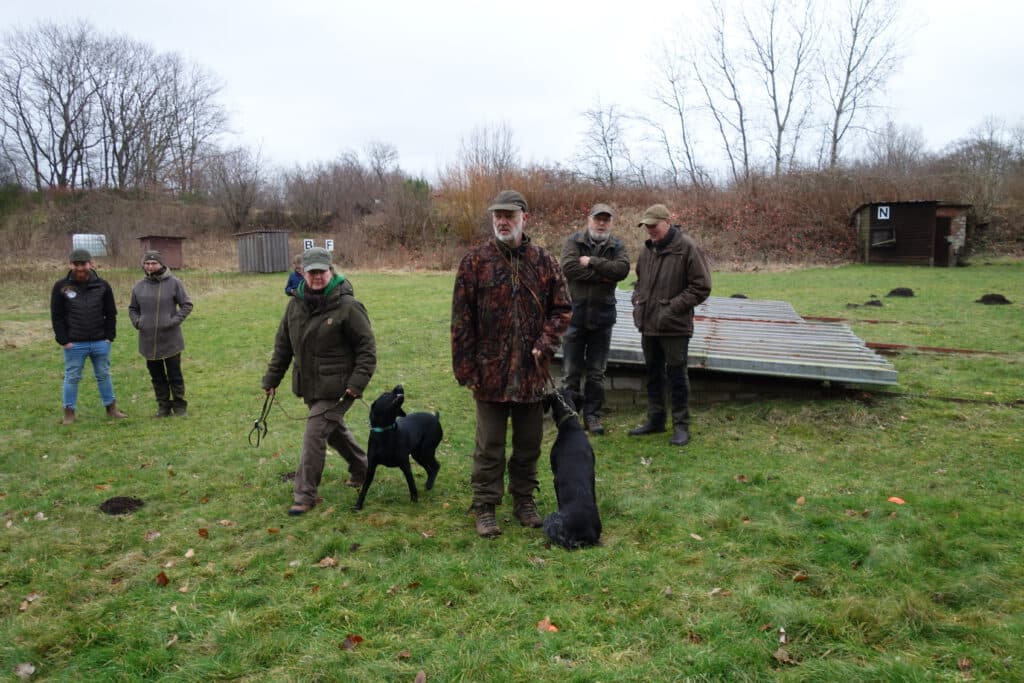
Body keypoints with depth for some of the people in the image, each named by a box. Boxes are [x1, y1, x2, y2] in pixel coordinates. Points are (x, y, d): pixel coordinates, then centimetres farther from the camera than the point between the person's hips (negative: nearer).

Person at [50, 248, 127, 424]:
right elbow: (56, 316, -1)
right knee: (72, 377, 6)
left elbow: (111, 313, 7)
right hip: (74, 344, -1)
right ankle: (69, 412, 17)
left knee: (104, 375, 12)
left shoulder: (102, 285, 3)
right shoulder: (61, 286, -2)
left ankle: (111, 408, 23)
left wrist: (109, 337, 0)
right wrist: (64, 340, -7)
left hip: (100, 342, 2)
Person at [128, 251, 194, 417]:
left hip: (170, 340, -4)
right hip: (148, 340, 4)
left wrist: (175, 321, -13)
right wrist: (137, 322, 0)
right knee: (157, 377, 11)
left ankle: (179, 405, 16)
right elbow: (132, 308, 18)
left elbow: (187, 305, -1)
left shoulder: (174, 283, -5)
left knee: (175, 375, 4)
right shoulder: (139, 286, 6)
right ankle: (163, 406, 22)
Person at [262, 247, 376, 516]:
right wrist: (272, 378, 12)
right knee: (335, 430, 21)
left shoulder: (347, 306, -16)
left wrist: (357, 383, -20)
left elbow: (367, 348, -13)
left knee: (315, 435, -8)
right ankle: (360, 468, 44)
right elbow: (283, 344, 13)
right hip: (309, 385, 7)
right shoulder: (296, 304, 4)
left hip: (336, 387, -7)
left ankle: (305, 495, 5)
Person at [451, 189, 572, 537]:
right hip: (490, 371, -2)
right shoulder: (475, 262, -3)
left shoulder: (543, 262, 3)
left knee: (529, 442, 15)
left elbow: (561, 308, 8)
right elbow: (461, 319, -4)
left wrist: (545, 344, -7)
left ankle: (524, 500, 32)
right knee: (489, 445, 7)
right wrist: (465, 368, -8)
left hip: (532, 371, 3)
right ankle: (485, 507, 21)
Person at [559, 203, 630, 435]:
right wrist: (602, 276, -15)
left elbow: (622, 269, -13)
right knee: (571, 371, 5)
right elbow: (568, 267, -18)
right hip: (575, 314, -2)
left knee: (596, 373, 10)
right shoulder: (574, 241, -1)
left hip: (602, 317, 2)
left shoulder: (617, 246, 6)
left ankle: (592, 415, 21)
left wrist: (591, 261, -16)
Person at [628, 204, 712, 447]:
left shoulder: (687, 248, -13)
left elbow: (701, 287, -12)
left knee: (676, 376, 2)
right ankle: (655, 420, 30)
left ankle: (681, 425, 14)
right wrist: (637, 301, 6)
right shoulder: (647, 249, 8)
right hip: (648, 324, 7)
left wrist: (673, 307, -17)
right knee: (653, 374, 16)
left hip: (675, 326, -7)